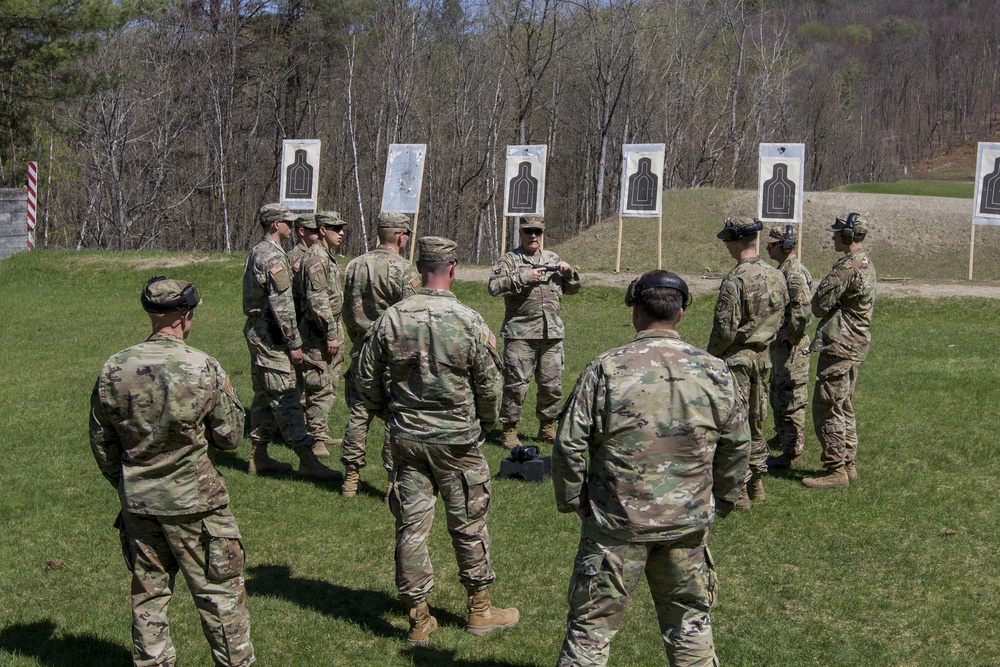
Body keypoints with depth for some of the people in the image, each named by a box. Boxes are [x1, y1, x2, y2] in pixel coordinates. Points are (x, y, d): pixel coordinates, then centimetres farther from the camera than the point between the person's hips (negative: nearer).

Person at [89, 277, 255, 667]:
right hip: (194, 503, -4)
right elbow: (230, 436, -7)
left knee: (148, 595, 17)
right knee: (219, 594, 8)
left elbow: (101, 441, 6)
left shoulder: (114, 369, -4)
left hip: (137, 502, 4)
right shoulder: (203, 369, -16)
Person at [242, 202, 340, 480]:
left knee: (264, 396, 14)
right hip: (270, 335, -10)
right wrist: (294, 343, -18)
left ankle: (259, 457, 20)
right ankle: (307, 461, -8)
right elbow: (282, 305, -21)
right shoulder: (273, 256, -18)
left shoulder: (256, 252, 14)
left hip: (256, 330, 10)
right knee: (285, 397, -9)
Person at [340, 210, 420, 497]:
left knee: (358, 412, 12)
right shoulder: (403, 270, -14)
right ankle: (394, 480, 7)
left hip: (362, 351, 6)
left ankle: (351, 477, 18)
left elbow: (347, 311, 13)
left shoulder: (355, 266, 6)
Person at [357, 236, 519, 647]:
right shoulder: (470, 322, -13)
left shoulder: (392, 318, -6)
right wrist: (485, 425, 12)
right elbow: (489, 386, -7)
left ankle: (419, 620, 17)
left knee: (411, 525, 9)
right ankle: (480, 610, 25)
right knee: (468, 524, 12)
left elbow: (367, 379, 2)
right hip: (457, 440, -2)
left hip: (406, 439, 2)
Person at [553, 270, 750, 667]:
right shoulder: (715, 372, -2)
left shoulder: (605, 369, -11)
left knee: (593, 621, 8)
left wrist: (570, 499, 6)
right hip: (688, 524, 3)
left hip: (617, 520, -2)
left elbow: (569, 444, -9)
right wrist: (722, 501, 20)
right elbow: (737, 447, 6)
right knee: (690, 620, 18)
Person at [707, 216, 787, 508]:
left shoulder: (735, 280, -20)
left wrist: (710, 355, -4)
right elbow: (779, 317, 11)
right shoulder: (776, 276, 3)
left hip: (736, 358, -8)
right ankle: (756, 483, 26)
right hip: (763, 356, 8)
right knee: (756, 421, 17)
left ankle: (738, 492, 3)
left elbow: (725, 330, -19)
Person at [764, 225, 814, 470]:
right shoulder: (783, 270, 13)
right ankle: (782, 437, 38)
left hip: (791, 347, -11)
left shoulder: (795, 273, -20)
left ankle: (791, 454, 2)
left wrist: (789, 334, -20)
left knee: (790, 400, -4)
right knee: (777, 395, 22)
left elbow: (804, 310, -30)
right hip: (779, 346, 11)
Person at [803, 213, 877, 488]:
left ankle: (835, 470, -1)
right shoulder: (867, 265, 12)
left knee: (827, 408, -4)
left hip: (839, 346, -10)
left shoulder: (846, 267, -20)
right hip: (857, 344, 10)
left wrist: (821, 292, 3)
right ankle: (847, 464, 24)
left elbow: (819, 306, -16)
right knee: (844, 408, 17)